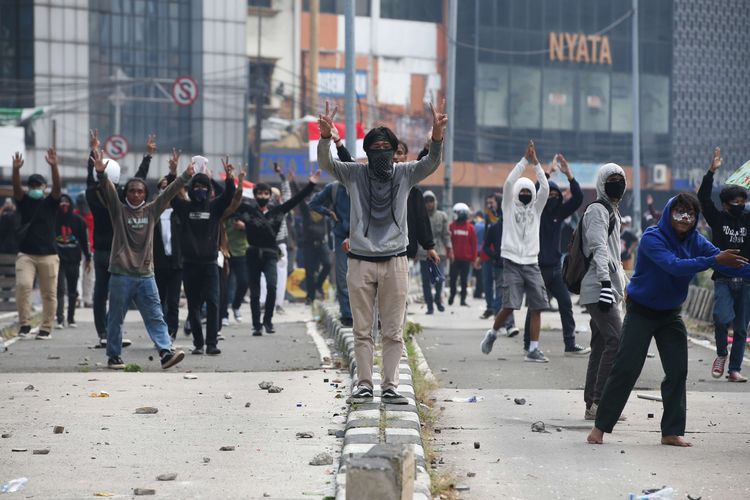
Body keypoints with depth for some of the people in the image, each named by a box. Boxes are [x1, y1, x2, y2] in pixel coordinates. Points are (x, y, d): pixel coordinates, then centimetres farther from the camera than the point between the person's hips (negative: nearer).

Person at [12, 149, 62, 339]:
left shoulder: (50, 202, 5)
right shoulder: (24, 201, 8)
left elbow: (57, 187, -12)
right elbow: (16, 188, -9)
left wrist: (54, 166, -29)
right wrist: (16, 170, -28)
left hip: (48, 255, 0)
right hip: (25, 254, 0)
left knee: (49, 293, 2)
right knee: (23, 286, -18)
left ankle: (46, 328, 11)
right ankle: (24, 323, -8)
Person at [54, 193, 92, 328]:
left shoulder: (78, 220, 4)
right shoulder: (53, 219, 2)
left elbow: (84, 240, 8)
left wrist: (88, 258, 6)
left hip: (74, 260, 2)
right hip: (58, 259, -2)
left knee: (73, 291, 8)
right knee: (59, 290, -9)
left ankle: (71, 318, 17)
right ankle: (60, 319, -11)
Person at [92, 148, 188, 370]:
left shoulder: (151, 211, 11)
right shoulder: (118, 210, 2)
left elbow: (169, 192, 5)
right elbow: (107, 190, -12)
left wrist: (186, 176, -4)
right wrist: (101, 172, -29)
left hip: (145, 274, 2)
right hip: (121, 274, -2)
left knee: (155, 317, -4)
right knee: (115, 318, 5)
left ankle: (166, 351, -11)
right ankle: (114, 356, 14)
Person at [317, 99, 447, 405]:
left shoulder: (404, 174, 4)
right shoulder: (354, 174, 3)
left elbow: (431, 163, -11)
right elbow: (326, 163, -9)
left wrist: (437, 136, -31)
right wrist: (325, 136, -30)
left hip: (395, 262, 0)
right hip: (360, 262, 0)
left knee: (393, 332, 3)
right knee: (362, 331, 5)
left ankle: (390, 387, 9)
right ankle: (364, 385, 12)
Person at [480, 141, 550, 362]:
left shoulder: (536, 208, 13)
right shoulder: (510, 207, 7)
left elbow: (545, 188, -1)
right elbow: (509, 183, -8)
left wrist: (536, 163, -7)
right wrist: (525, 160, -10)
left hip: (532, 263, 3)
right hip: (512, 262, -3)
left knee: (537, 307, -5)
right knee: (510, 305, -13)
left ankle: (533, 349, -3)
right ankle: (493, 332, 13)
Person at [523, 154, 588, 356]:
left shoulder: (558, 212, 7)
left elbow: (578, 198, 0)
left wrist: (569, 174, -11)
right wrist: (549, 171, -25)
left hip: (555, 267, 5)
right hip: (537, 268, -5)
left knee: (566, 303, -1)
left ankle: (570, 345, 1)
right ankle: (528, 344, 16)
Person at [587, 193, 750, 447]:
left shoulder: (695, 242, -4)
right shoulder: (652, 239, -22)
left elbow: (726, 261, -12)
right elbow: (674, 266, -37)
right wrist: (713, 261, -44)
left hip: (670, 314, 6)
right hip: (641, 312, -6)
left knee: (677, 371, 1)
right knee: (625, 369, -7)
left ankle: (672, 432, 7)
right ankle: (600, 426, 1)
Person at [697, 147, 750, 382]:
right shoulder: (717, 218, 2)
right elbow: (703, 197, -8)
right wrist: (712, 172, -16)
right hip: (723, 279, -3)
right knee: (723, 317, -23)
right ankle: (721, 354, 3)